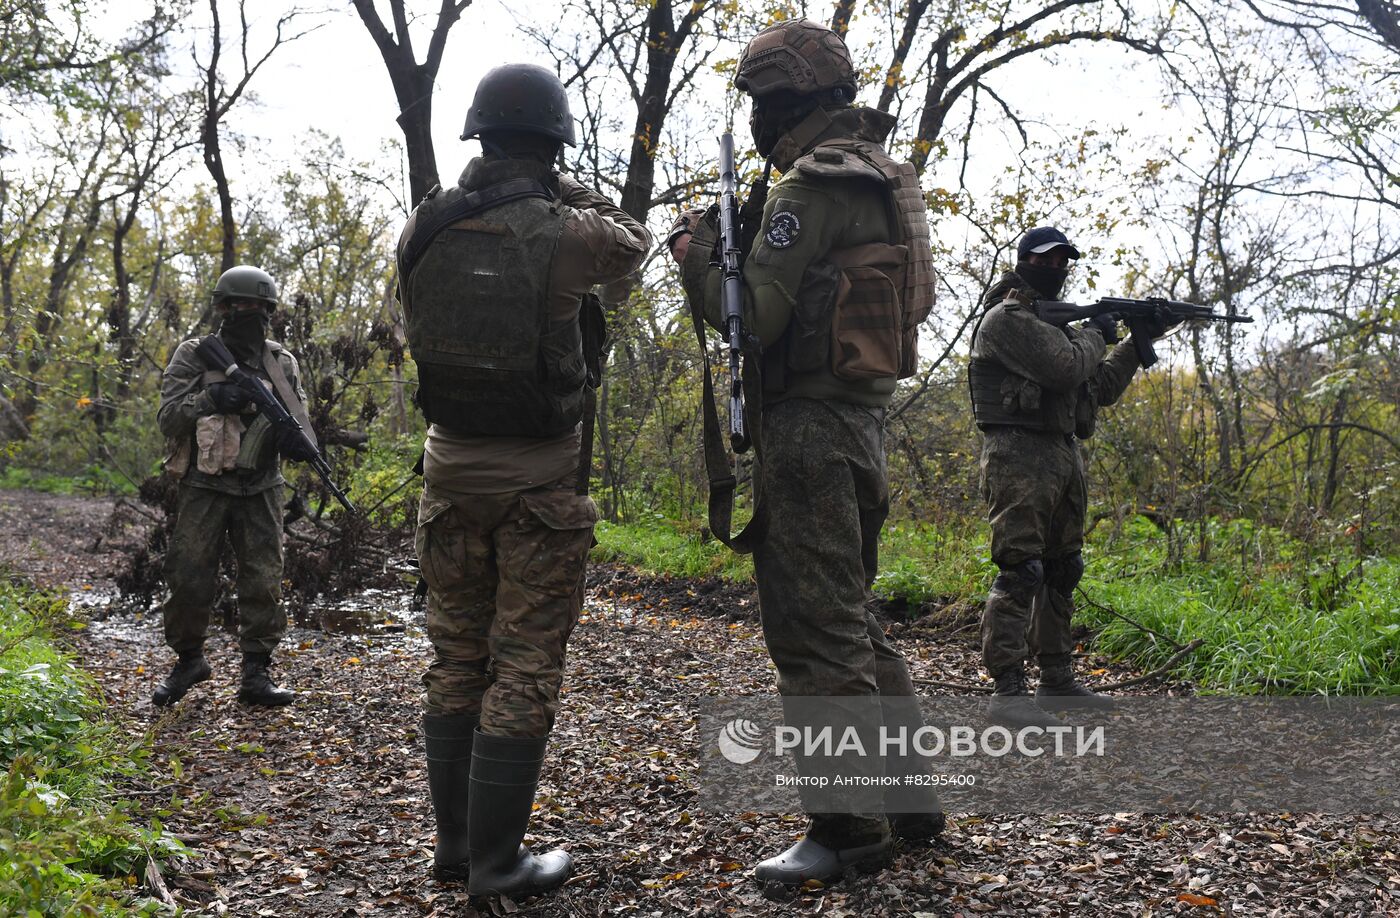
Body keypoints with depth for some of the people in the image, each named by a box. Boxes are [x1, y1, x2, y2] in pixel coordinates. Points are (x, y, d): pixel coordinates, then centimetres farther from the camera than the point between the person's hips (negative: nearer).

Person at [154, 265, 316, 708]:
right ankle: (189, 660, 23)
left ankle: (256, 673, 9)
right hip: (204, 488, -2)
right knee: (189, 579, 2)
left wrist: (296, 439, -16)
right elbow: (167, 418, -6)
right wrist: (211, 398, -23)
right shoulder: (194, 356, -1)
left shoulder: (282, 363, 8)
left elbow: (299, 415, 8)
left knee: (264, 581, 0)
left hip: (260, 490, 2)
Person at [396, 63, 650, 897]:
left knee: (457, 661, 14)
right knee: (525, 668, 3)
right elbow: (633, 248, 7)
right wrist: (568, 190, 17)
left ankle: (455, 843, 24)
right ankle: (497, 859, 9)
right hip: (540, 482, -5)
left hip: (452, 467, 5)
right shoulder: (564, 233, -14)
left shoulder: (426, 227, -1)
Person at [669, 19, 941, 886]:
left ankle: (849, 821, 3)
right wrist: (739, 248, 14)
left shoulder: (815, 185, -13)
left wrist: (699, 254, -1)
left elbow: (754, 317, -18)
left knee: (816, 622, -4)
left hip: (809, 419, -10)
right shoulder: (887, 178, 18)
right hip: (866, 414, 10)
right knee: (851, 613, 17)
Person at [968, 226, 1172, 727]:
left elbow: (1101, 387, 24)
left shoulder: (1055, 321, 23)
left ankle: (1057, 681, 20)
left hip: (1063, 460, 10)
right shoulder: (1007, 318, -7)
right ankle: (1008, 691, -16)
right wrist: (1096, 335, 0)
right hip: (1020, 458, -10)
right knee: (1020, 570, -15)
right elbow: (1065, 368, -19)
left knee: (1060, 573, 12)